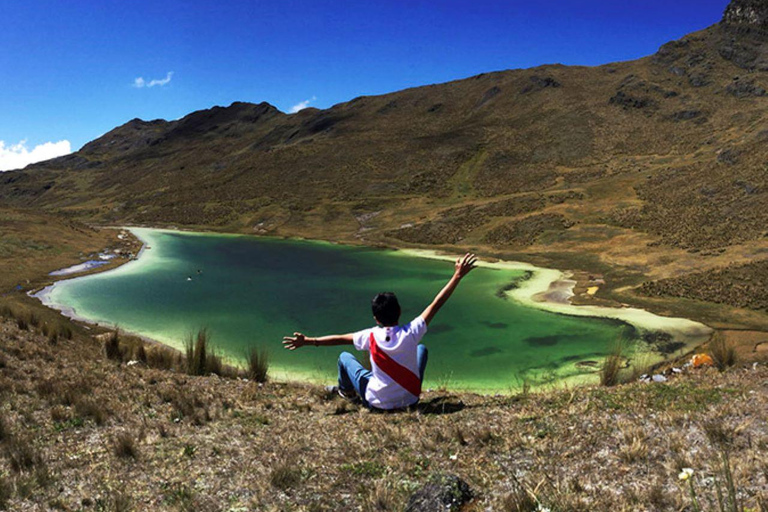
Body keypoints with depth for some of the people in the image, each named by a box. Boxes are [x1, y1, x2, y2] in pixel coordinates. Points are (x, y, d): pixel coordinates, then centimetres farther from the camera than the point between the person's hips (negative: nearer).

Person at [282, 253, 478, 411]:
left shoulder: (371, 337, -20)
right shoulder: (411, 333, -21)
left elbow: (340, 338, -9)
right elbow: (436, 304, -17)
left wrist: (308, 341, 3)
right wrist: (457, 276, -11)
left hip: (377, 403, -1)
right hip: (411, 400, 1)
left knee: (345, 357, 18)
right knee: (421, 349, 23)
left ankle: (346, 391, 49)